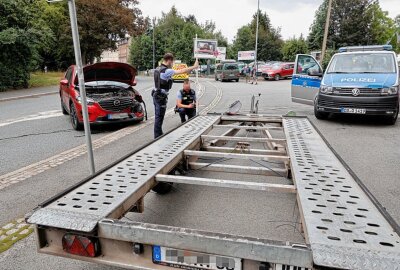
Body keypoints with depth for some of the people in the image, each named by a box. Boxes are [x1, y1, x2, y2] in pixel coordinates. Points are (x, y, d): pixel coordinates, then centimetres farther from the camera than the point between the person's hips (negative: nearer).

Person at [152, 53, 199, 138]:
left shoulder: (157, 69, 9)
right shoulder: (167, 71, -19)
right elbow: (181, 71, -21)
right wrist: (194, 67, -14)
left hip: (156, 95, 9)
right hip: (161, 97, -9)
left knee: (158, 117, 17)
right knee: (159, 118, -2)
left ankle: (159, 134, 29)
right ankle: (157, 137, 6)